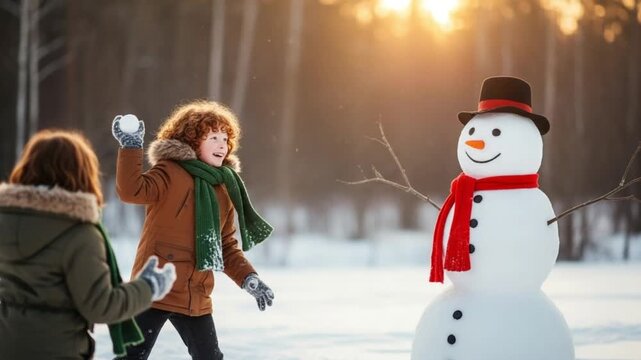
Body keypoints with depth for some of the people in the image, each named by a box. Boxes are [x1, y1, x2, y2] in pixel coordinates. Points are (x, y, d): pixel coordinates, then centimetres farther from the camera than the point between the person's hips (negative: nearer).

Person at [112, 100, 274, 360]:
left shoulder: (224, 189, 13)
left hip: (196, 297, 7)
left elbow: (226, 247, 17)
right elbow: (132, 190, -25)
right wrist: (131, 146, -31)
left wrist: (248, 278, 4)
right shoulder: (170, 173, -7)